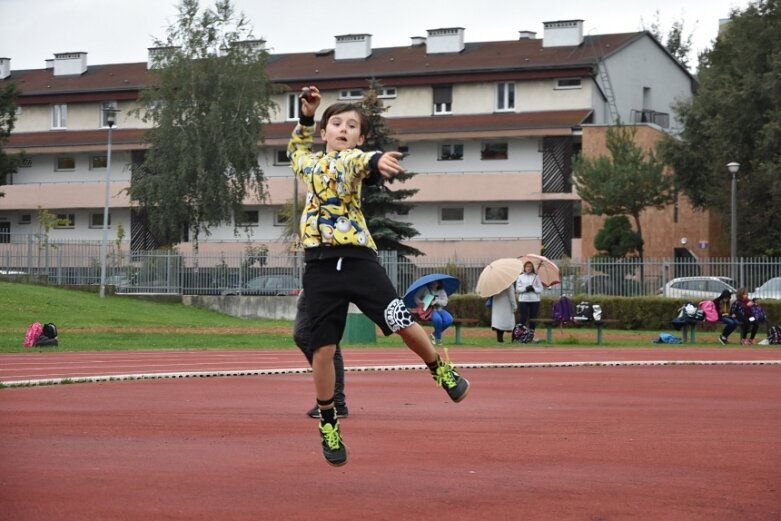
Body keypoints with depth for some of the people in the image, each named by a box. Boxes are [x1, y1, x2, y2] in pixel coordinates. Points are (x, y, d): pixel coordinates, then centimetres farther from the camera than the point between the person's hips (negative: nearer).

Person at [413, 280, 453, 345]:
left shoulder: (441, 291, 11)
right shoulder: (425, 289, 3)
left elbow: (444, 302, 0)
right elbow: (416, 297, -1)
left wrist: (436, 301, -18)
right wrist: (420, 302, -21)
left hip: (440, 310, 5)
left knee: (449, 320, -25)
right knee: (437, 318, -37)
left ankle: (435, 334, -3)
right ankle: (438, 338, -15)